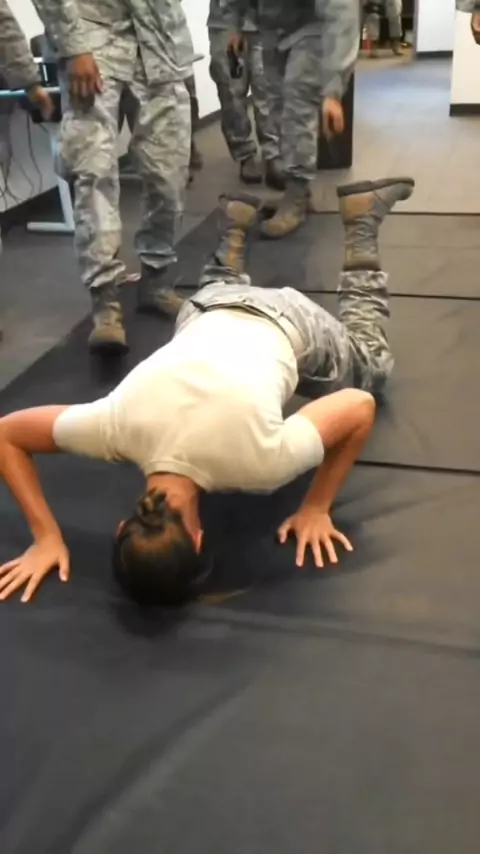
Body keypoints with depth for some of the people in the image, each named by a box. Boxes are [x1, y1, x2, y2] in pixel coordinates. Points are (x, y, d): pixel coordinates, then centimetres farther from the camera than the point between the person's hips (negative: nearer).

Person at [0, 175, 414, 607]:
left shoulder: (256, 458, -44)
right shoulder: (121, 424, -39)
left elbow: (362, 408, -29)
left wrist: (317, 509, -24)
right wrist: (47, 536, -29)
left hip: (287, 322, -2)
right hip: (209, 314, 3)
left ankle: (361, 218, 34)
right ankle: (239, 221, 49)